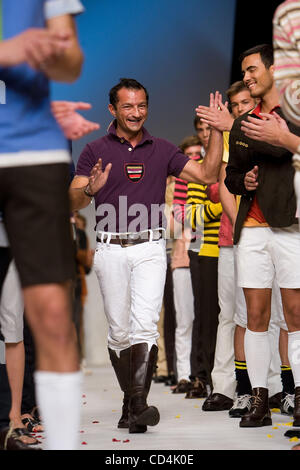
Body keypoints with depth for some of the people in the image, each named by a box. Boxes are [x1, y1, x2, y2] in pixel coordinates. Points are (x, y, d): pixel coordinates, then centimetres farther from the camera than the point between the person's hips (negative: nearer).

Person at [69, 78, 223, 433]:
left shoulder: (162, 151, 11)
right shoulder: (95, 151, 6)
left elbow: (207, 175, 10)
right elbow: (74, 202, -2)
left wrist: (217, 131, 1)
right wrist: (90, 189, -24)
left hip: (150, 248, 0)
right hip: (111, 250, 0)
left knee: (144, 325, -16)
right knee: (119, 331, 4)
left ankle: (138, 405, -21)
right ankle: (130, 400, 19)